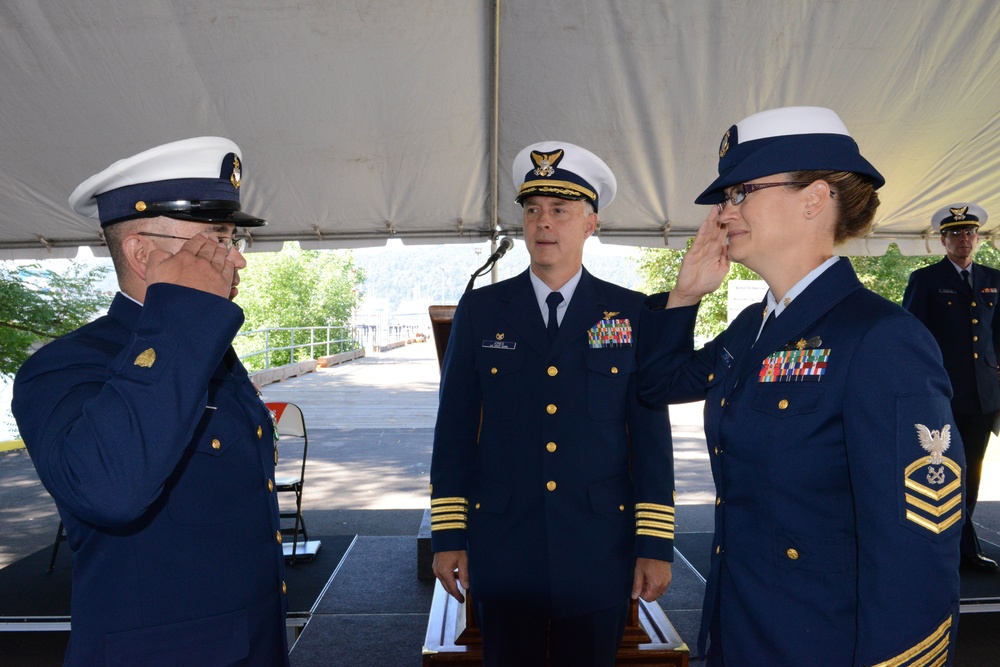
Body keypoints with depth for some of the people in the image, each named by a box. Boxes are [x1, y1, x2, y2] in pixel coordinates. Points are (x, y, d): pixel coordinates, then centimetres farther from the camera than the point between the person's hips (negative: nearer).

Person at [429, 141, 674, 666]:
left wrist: (655, 545, -3)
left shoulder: (633, 314, 0)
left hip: (599, 553, 0)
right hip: (500, 549, 1)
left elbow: (651, 434, -1)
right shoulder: (480, 310, 1)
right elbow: (455, 429, 1)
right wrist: (447, 534, -1)